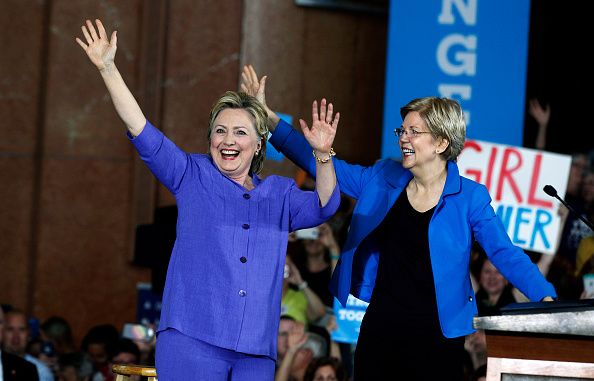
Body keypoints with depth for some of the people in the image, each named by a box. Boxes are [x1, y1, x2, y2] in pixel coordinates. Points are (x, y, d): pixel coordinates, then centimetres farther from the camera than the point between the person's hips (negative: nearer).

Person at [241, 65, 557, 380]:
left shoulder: (469, 198, -6)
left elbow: (506, 255, -7)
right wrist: (268, 118, 3)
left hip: (436, 334, -4)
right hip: (380, 327, 4)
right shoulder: (383, 179, 4)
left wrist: (545, 298, -21)